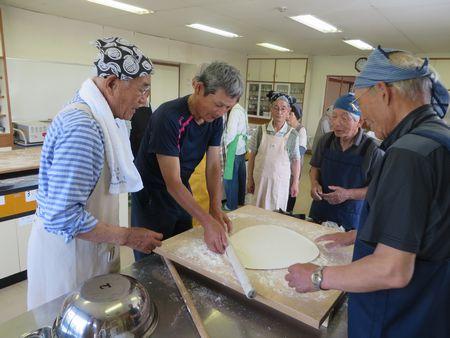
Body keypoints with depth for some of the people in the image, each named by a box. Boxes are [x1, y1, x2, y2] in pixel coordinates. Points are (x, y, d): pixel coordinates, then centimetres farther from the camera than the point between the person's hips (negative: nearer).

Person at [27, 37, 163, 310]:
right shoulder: (82, 127, -28)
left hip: (89, 245, 8)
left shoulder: (99, 116, 2)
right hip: (68, 247, -8)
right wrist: (127, 237, -20)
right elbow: (62, 217, -29)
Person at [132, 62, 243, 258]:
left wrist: (216, 209, -20)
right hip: (151, 196, -6)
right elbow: (172, 182, -30)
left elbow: (213, 167, -6)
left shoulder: (215, 120, -7)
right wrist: (207, 222, -36)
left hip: (182, 192, 6)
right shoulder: (169, 117, -29)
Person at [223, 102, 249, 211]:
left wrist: (225, 144, -4)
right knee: (240, 177, 18)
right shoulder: (242, 110, 10)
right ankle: (240, 201, 31)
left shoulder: (235, 111, -16)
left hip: (234, 150, -9)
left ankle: (231, 206, 12)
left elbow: (231, 132, -18)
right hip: (242, 149, 9)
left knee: (230, 179, 2)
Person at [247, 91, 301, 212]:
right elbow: (252, 156, 3)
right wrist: (250, 179, 4)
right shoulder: (261, 130, -2)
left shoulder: (292, 135, -4)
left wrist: (295, 183, 3)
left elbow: (295, 161, 2)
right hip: (260, 179, 1)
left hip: (280, 181, -1)